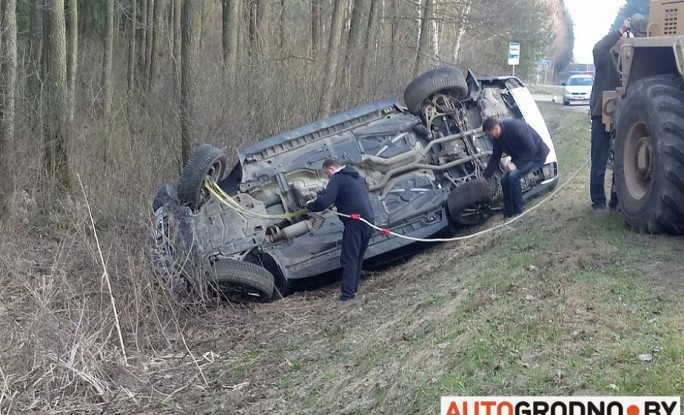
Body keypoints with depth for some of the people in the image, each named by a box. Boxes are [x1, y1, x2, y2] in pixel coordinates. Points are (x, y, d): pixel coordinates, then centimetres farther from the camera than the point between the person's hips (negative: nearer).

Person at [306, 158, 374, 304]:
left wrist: (310, 205, 2)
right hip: (368, 220, 9)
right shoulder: (357, 176, 19)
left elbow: (323, 202, -18)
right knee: (358, 257, 16)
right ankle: (354, 287, 20)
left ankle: (347, 294, -11)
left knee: (348, 258, -7)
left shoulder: (337, 179, -8)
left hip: (355, 222, -9)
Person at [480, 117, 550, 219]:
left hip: (536, 156, -8)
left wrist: (516, 164, -29)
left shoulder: (516, 127, -32)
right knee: (504, 178, -6)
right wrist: (485, 176, 4)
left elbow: (532, 150, -29)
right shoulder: (498, 137, -6)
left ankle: (518, 212, -16)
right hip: (520, 157, 8)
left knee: (513, 176, -25)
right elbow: (495, 158, 6)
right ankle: (509, 213, 3)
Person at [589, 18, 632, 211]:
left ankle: (618, 199, 16)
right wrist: (621, 30, -21)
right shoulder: (606, 57, 2)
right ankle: (598, 201, 6)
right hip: (602, 115, -4)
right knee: (599, 162, 0)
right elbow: (598, 48, -21)